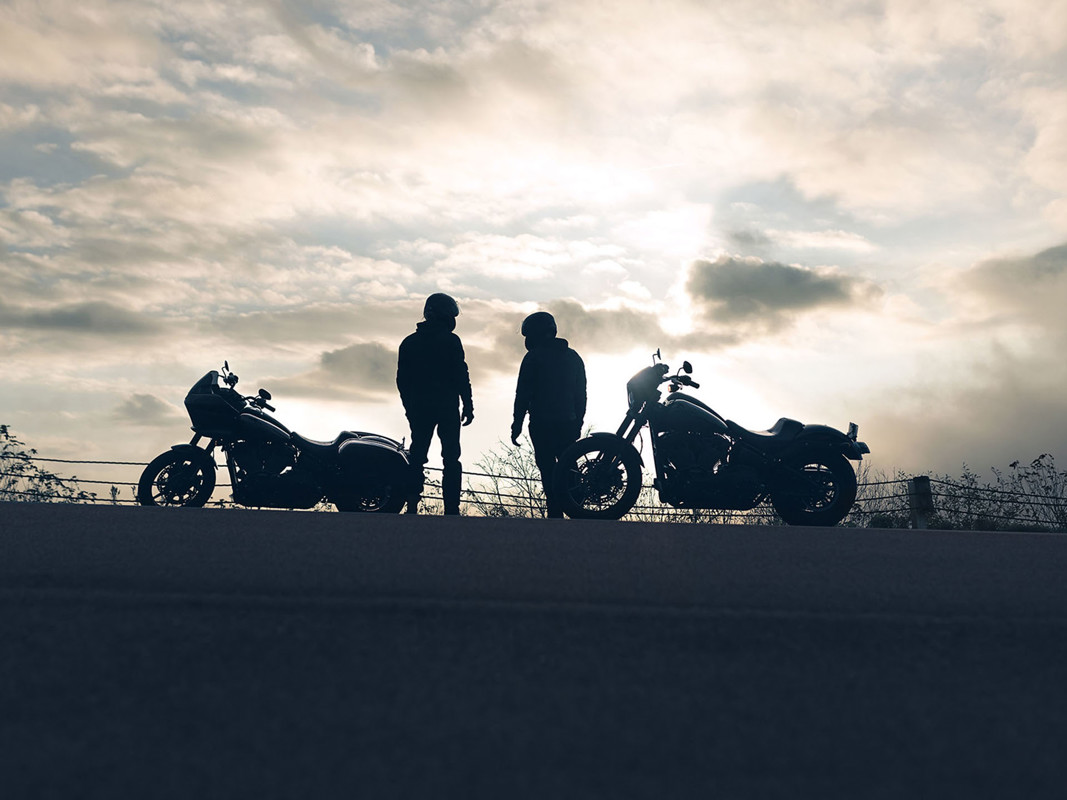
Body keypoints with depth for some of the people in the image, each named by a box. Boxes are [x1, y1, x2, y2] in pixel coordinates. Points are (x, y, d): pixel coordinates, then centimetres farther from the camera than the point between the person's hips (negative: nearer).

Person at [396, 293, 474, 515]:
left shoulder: (409, 342, 9)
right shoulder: (450, 341, -6)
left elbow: (402, 380, 11)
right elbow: (461, 375, -10)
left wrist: (410, 408, 18)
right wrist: (468, 405, -4)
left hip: (418, 408, 4)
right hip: (447, 407, -4)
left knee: (417, 456, 10)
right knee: (451, 459, 1)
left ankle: (412, 506, 3)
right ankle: (451, 509, -2)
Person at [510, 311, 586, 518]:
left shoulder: (533, 357, -3)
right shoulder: (573, 357, 14)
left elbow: (523, 395, -7)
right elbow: (581, 395, 15)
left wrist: (517, 425, -3)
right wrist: (578, 423, 19)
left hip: (542, 424, -5)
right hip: (568, 423, 5)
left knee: (548, 470, -3)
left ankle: (556, 513, -6)